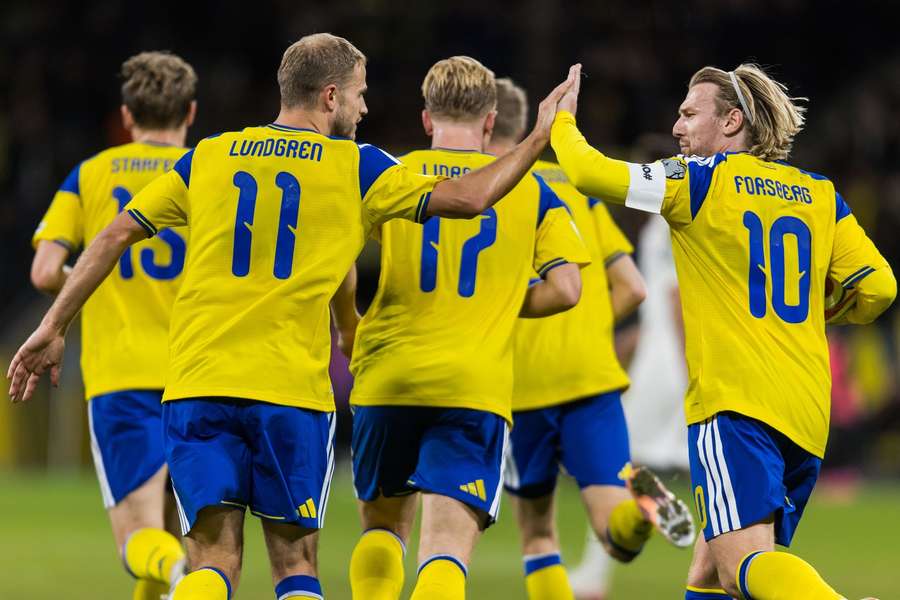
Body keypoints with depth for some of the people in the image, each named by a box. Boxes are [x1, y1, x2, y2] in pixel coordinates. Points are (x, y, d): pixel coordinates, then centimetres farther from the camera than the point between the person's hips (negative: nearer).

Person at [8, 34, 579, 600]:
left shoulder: (208, 157, 12)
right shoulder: (355, 167, 4)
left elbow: (114, 237, 11)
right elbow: (468, 197, -1)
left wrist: (54, 328, 16)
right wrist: (541, 136, 12)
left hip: (195, 386, 2)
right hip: (292, 391, -2)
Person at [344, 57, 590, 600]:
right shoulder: (530, 189, 9)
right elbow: (565, 290, 1)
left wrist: (352, 335, 14)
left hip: (388, 377, 1)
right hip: (479, 386, -1)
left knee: (383, 523, 23)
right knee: (449, 542, -7)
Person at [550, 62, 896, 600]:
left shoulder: (702, 179, 0)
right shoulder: (820, 194, 15)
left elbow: (589, 171, -4)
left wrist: (562, 120, 17)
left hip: (735, 403, -7)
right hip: (809, 412, 7)